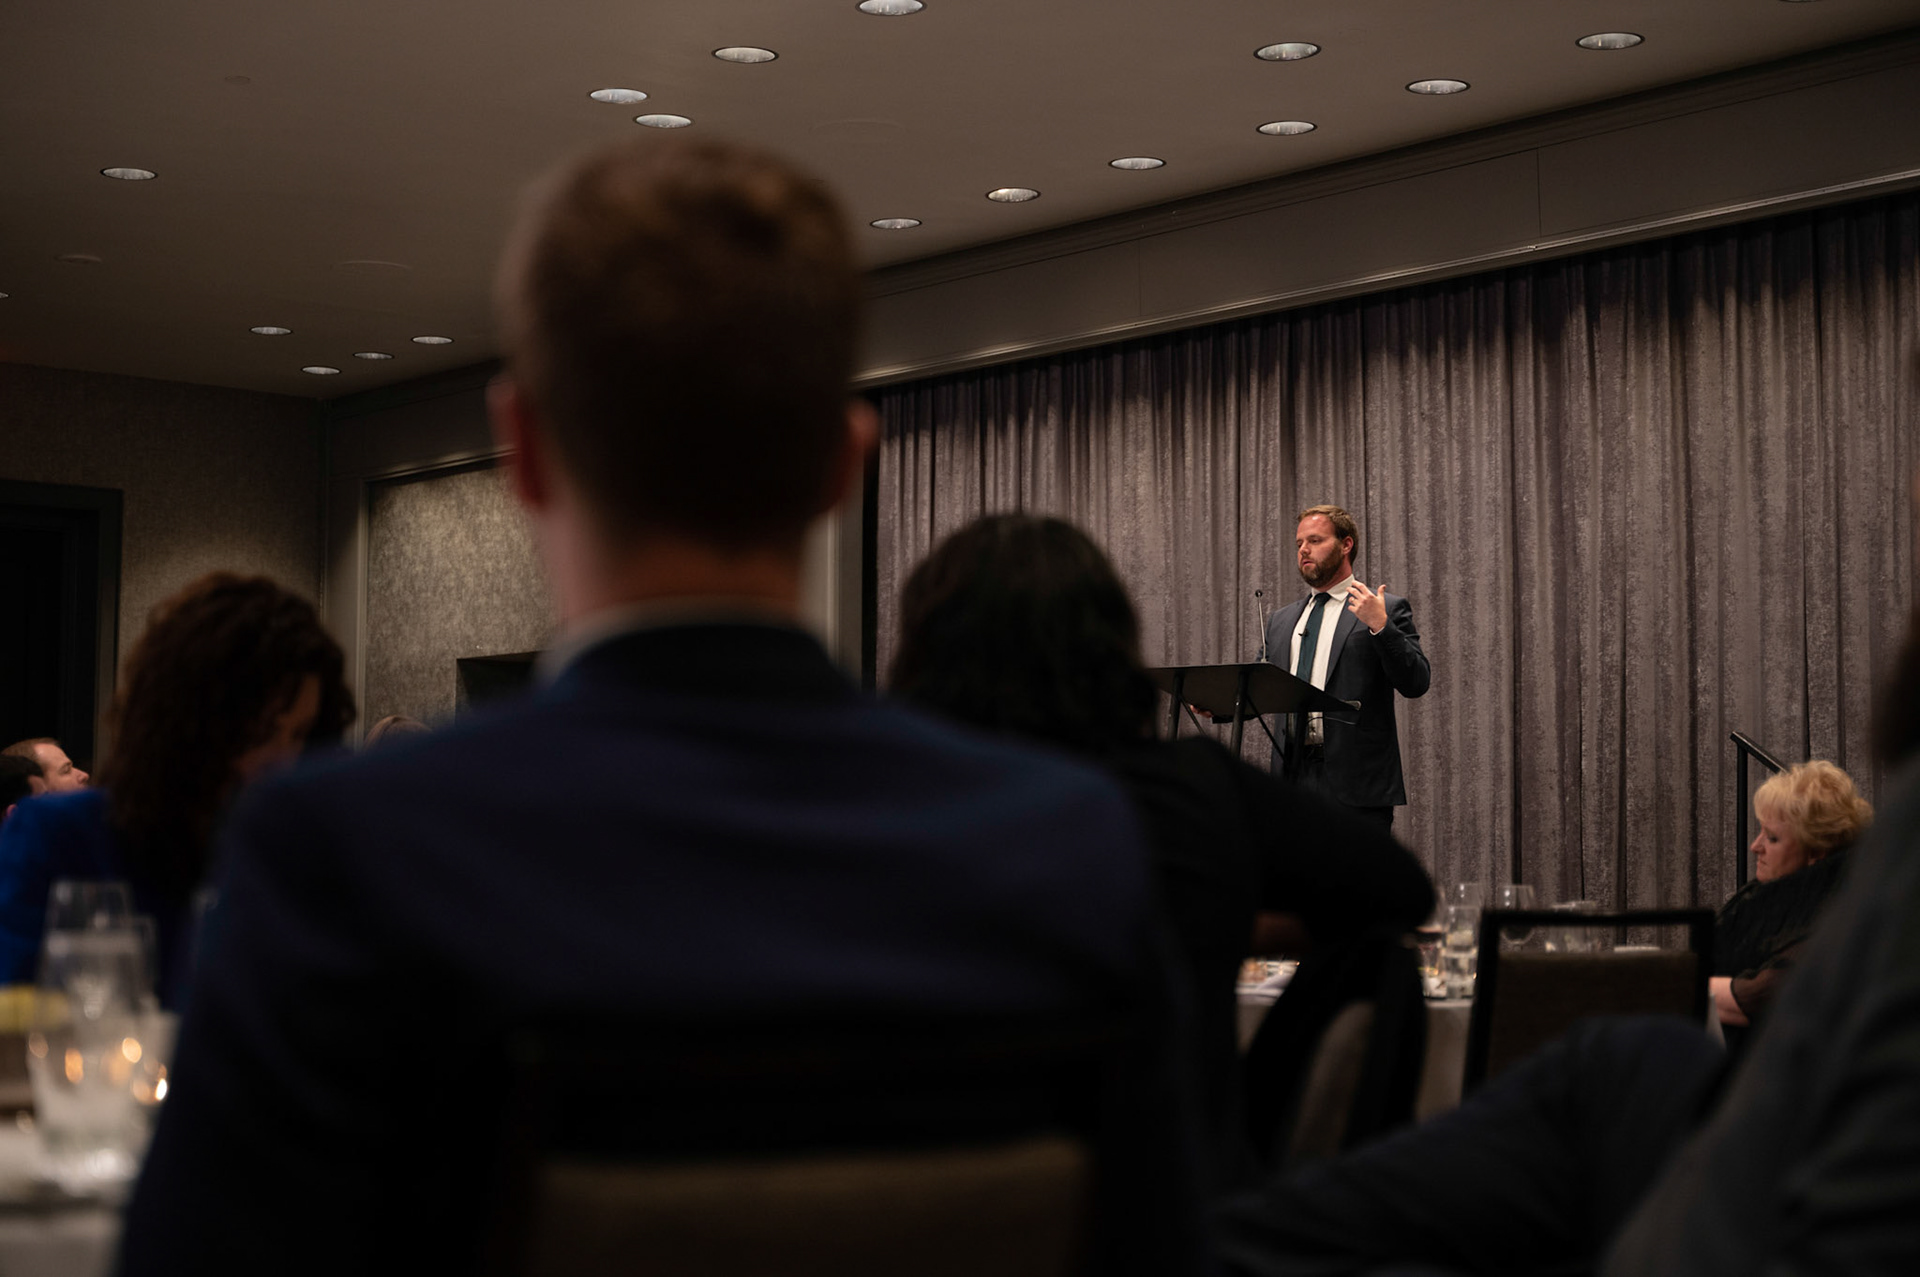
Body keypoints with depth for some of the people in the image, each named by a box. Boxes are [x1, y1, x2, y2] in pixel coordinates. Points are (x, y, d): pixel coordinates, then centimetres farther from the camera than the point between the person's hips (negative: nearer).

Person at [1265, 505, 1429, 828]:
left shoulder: (1387, 609, 4)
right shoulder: (1282, 620, 21)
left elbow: (1416, 683, -6)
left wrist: (1380, 626, -17)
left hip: (1355, 781, -5)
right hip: (1294, 777, 5)